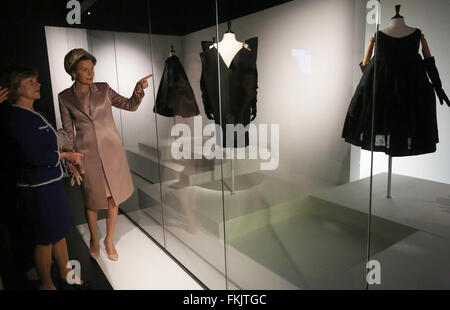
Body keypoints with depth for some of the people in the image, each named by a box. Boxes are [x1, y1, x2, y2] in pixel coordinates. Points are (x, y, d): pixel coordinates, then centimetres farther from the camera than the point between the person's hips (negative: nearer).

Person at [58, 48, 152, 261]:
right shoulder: (65, 97, 1)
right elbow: (68, 131, 5)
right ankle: (94, 240, 35)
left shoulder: (104, 89, 3)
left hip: (111, 149, 1)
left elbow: (130, 105, 1)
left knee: (113, 198, 7)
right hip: (86, 153, -1)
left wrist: (138, 90, -17)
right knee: (92, 199, 10)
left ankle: (109, 240, 27)